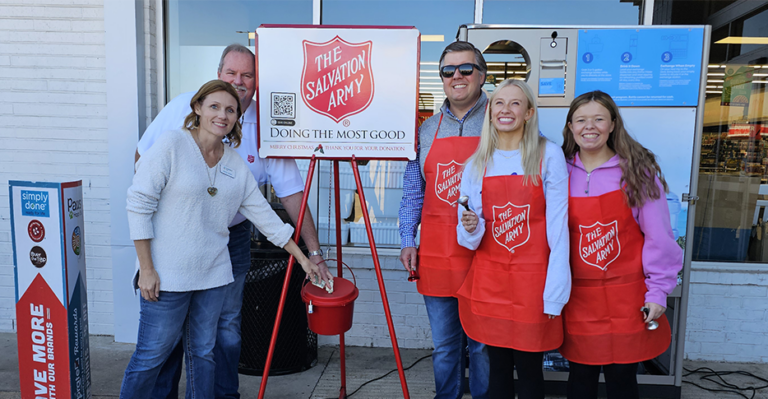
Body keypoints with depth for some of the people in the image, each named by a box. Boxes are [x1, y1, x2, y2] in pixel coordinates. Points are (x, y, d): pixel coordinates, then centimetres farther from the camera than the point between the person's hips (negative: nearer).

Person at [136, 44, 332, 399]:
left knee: (226, 327, 8)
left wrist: (314, 252, -11)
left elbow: (291, 192, -8)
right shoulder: (184, 107, -6)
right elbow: (144, 156, 6)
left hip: (231, 240, 0)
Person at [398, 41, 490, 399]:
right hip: (436, 256, 3)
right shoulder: (427, 129, 10)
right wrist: (407, 239, 5)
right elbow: (413, 192, 13)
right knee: (444, 346, 15)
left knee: (483, 345, 10)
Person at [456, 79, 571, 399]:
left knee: (529, 368, 8)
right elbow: (469, 239, 9)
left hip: (532, 277, -3)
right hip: (489, 277, 3)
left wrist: (555, 291, -11)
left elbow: (558, 226, -7)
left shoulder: (549, 156, -5)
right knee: (498, 365, 13)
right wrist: (471, 228, -14)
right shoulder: (477, 163, 5)